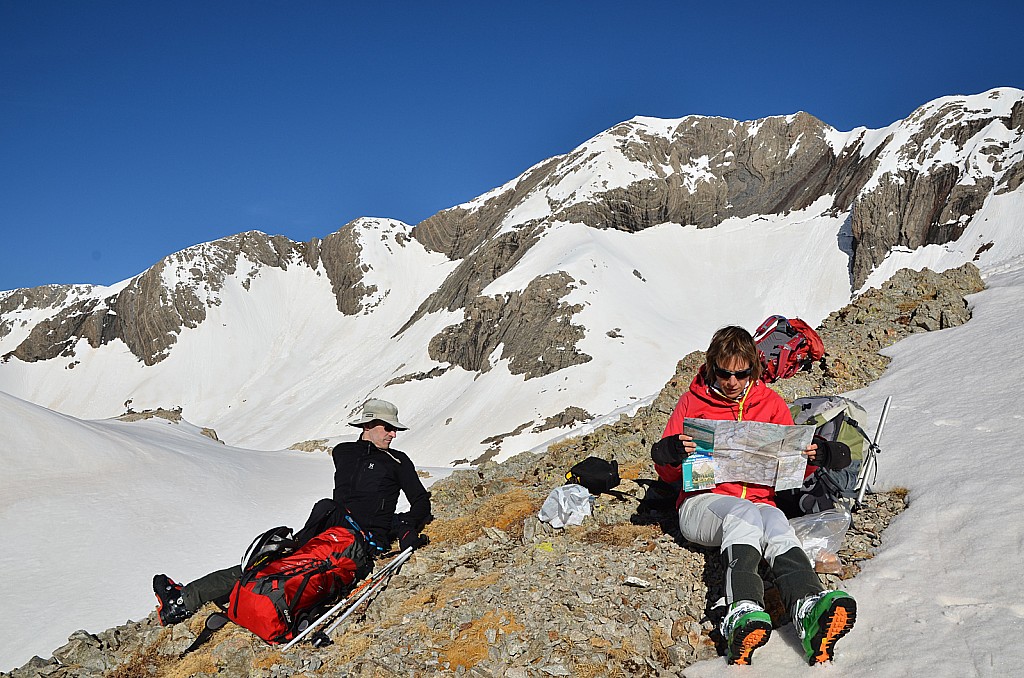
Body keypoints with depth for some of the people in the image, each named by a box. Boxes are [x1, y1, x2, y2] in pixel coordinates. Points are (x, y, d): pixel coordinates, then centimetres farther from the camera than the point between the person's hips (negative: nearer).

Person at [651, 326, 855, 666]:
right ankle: (743, 613, -62)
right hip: (702, 504, -2)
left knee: (775, 520, -35)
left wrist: (811, 457, -8)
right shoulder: (693, 401, 8)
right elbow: (668, 475, 7)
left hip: (761, 503, 2)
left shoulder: (772, 404, 14)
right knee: (743, 513, -37)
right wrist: (672, 453, -16)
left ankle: (810, 612, -63)